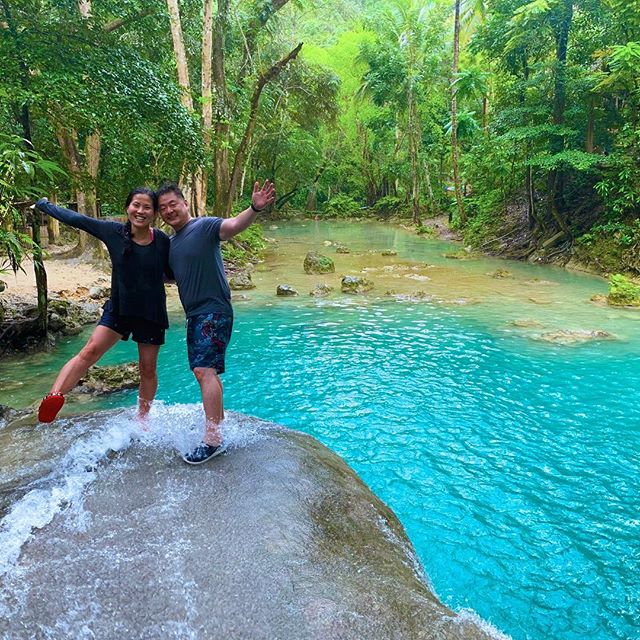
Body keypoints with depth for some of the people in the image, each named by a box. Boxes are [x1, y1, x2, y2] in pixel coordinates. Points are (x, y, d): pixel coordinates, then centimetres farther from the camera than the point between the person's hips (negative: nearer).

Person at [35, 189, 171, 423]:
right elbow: (76, 219, 4)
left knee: (148, 369, 10)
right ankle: (54, 395, -30)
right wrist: (44, 204, 13)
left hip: (151, 314, 0)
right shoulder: (113, 232, -7)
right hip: (118, 308, 0)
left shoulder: (162, 241, -9)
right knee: (90, 351, -19)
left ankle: (143, 418, 27)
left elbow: (172, 273, 5)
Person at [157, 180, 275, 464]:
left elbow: (233, 225, -28)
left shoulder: (204, 227, -9)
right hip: (194, 315, 9)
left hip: (214, 311, -9)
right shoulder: (170, 243, 16)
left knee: (204, 370, -18)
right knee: (207, 372, 16)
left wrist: (254, 208, -46)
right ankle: (219, 426, 30)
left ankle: (212, 439, -14)